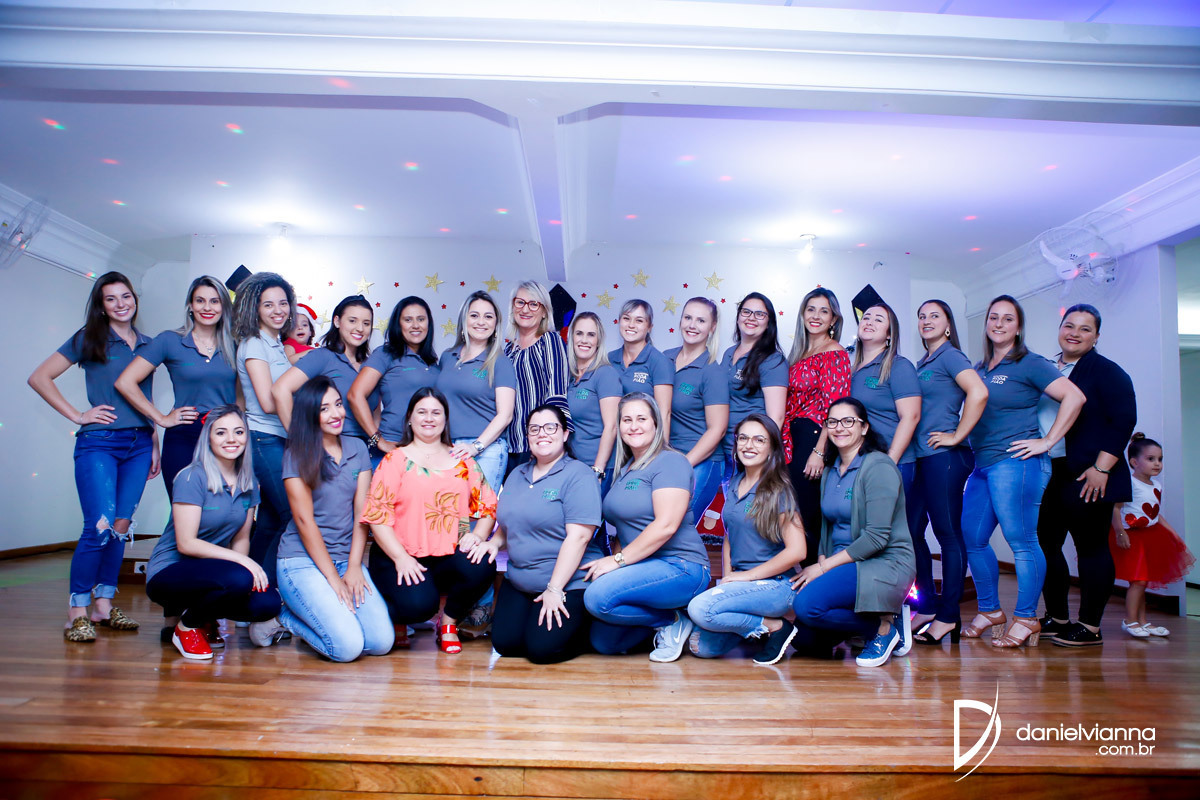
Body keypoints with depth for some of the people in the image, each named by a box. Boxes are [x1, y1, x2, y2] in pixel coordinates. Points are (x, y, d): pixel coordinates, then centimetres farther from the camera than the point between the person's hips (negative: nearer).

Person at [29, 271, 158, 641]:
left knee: (122, 527, 6)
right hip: (99, 443, -4)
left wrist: (155, 444, 15)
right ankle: (77, 612, 0)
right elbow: (39, 378, 1)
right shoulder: (88, 339, 3)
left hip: (138, 445, 4)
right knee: (100, 527, -12)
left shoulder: (147, 345, 15)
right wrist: (77, 415, -5)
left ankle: (103, 605, 16)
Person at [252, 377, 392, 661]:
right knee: (348, 647, -19)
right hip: (303, 561, -5)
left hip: (347, 559, 5)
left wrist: (353, 569, -5)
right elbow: (304, 521, -10)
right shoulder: (297, 456, -6)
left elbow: (362, 512, 4)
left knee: (382, 642, -11)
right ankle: (283, 616, 7)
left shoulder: (357, 448, 8)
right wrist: (333, 578, -12)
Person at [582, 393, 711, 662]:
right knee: (603, 642, 1)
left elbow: (666, 526, -21)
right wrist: (614, 559, 2)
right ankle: (666, 619, 17)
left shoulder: (670, 462, -10)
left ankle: (672, 621, -6)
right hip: (643, 568, 9)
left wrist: (617, 560, -19)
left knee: (598, 597, -27)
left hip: (679, 568, -9)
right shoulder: (625, 469, 16)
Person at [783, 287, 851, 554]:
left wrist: (819, 452, -19)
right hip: (795, 439, 8)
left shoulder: (835, 352, -7)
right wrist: (786, 444, 9)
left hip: (815, 438, -7)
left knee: (805, 516, -5)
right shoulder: (798, 353, 16)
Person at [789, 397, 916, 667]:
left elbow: (876, 537, -19)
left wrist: (824, 567, -17)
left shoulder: (879, 467, -13)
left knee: (807, 604, -27)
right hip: (842, 565, 8)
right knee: (804, 639, -3)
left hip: (885, 565, -8)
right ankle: (866, 619, 18)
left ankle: (883, 627, -5)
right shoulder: (829, 472, 12)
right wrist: (821, 563, -3)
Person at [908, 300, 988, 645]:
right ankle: (927, 606, 21)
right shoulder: (921, 364, 19)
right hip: (920, 458, 9)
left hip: (944, 457, -9)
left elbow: (978, 393, -21)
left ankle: (949, 617, 6)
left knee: (948, 533, -2)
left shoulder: (950, 356, -6)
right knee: (911, 531, 10)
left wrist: (957, 436, -16)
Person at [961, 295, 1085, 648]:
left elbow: (1074, 397, -12)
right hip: (982, 465, 8)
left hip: (1016, 462, -8)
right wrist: (962, 439, 13)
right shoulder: (979, 368, 17)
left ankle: (1027, 619, 7)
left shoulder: (1028, 364, -3)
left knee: (1021, 540, -4)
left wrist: (1048, 441, -13)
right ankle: (990, 611, 23)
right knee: (972, 539, 9)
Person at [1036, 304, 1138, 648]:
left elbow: (1124, 420, -11)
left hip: (1086, 478, -6)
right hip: (1046, 475, 6)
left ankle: (1090, 627, 9)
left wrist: (1101, 468, -17)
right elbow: (1029, 417, 20)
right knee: (1045, 545, 8)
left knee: (1091, 548, 0)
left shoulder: (1106, 371, -3)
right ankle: (1057, 618, 22)